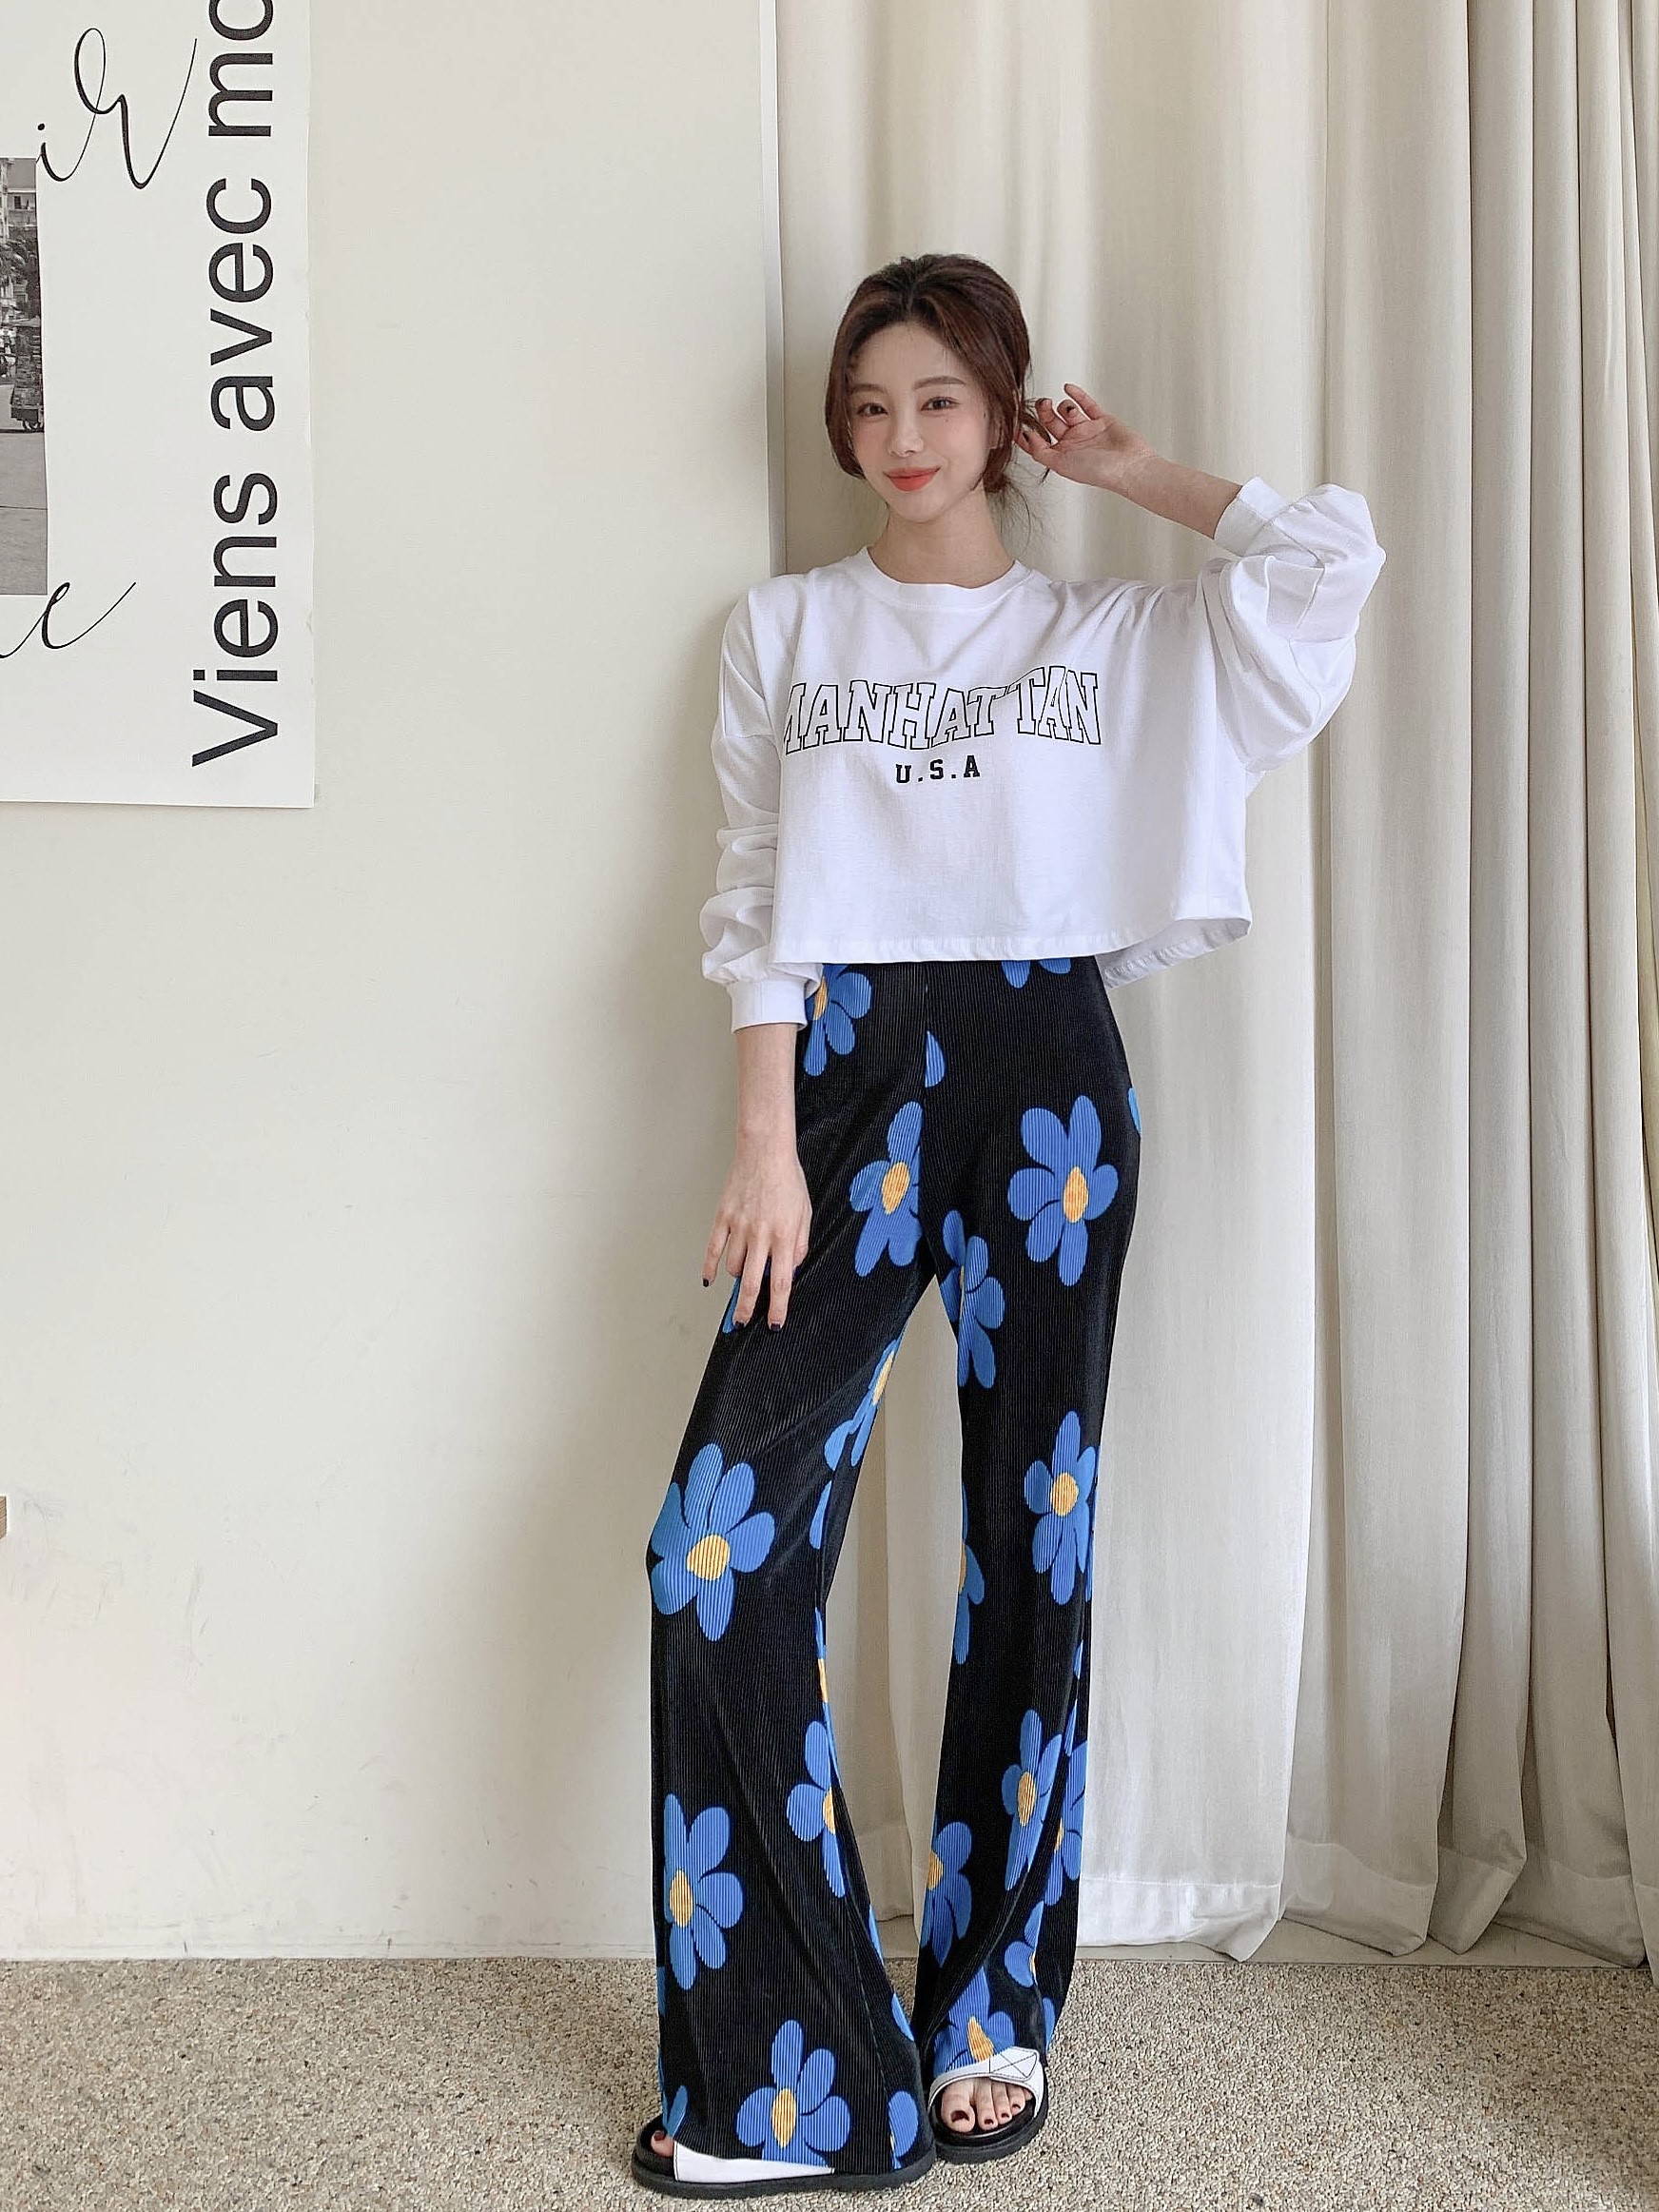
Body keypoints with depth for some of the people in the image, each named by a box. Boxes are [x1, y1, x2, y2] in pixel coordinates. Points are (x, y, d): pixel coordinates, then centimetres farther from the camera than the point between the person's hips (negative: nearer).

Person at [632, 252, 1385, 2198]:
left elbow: (1332, 554, -1)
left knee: (1031, 1538, 3)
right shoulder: (784, 630, 13)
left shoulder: (1110, 636, 13)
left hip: (1045, 1079, 0)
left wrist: (1134, 473, 10)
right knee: (724, 1546, -11)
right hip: (848, 1070, 0)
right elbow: (761, 910, 6)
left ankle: (994, 2006, 19)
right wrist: (765, 1143, -3)